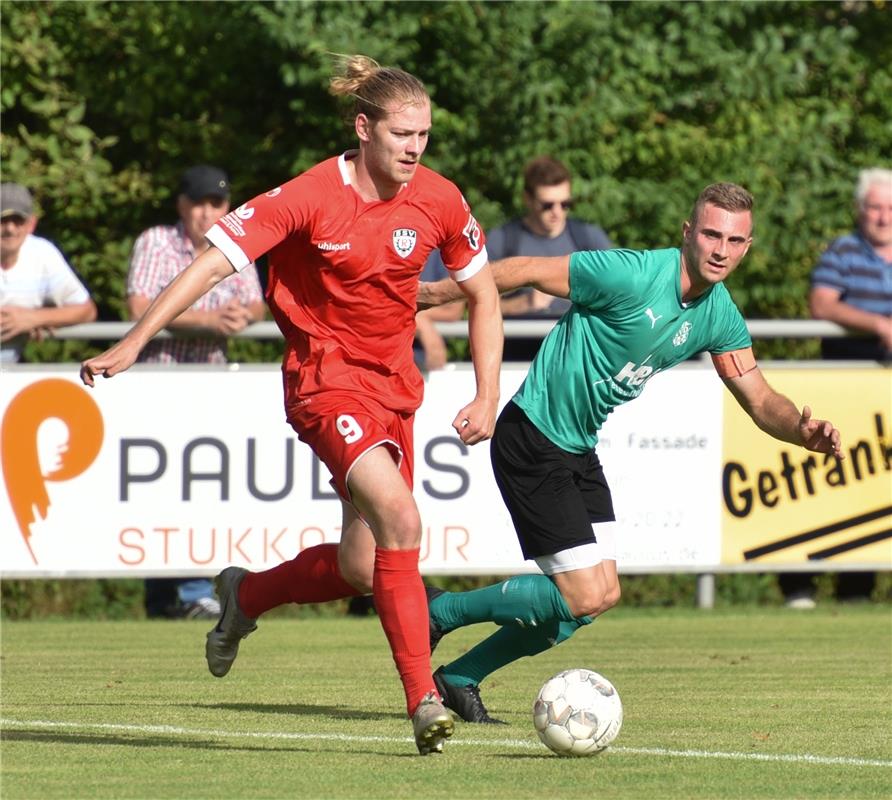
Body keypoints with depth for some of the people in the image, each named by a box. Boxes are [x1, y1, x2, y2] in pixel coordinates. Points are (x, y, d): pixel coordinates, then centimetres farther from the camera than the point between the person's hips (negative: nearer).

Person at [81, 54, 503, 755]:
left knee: (361, 568, 3)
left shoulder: (438, 201, -3)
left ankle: (247, 595, 34)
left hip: (394, 383, 5)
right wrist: (135, 342, -22)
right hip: (325, 377, -5)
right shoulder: (310, 197, -16)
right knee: (400, 517, -27)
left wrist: (487, 397, 1)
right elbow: (215, 261, -16)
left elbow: (483, 296, 11)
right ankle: (424, 699, -23)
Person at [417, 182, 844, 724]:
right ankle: (440, 613, 6)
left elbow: (760, 400, 3)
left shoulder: (720, 316, 1)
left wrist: (804, 432, -18)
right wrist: (437, 293, -9)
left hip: (581, 451, 8)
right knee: (586, 598, -12)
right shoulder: (632, 275, -23)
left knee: (599, 597, 8)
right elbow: (525, 272, -15)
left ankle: (460, 679, 23)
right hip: (532, 441, -8)